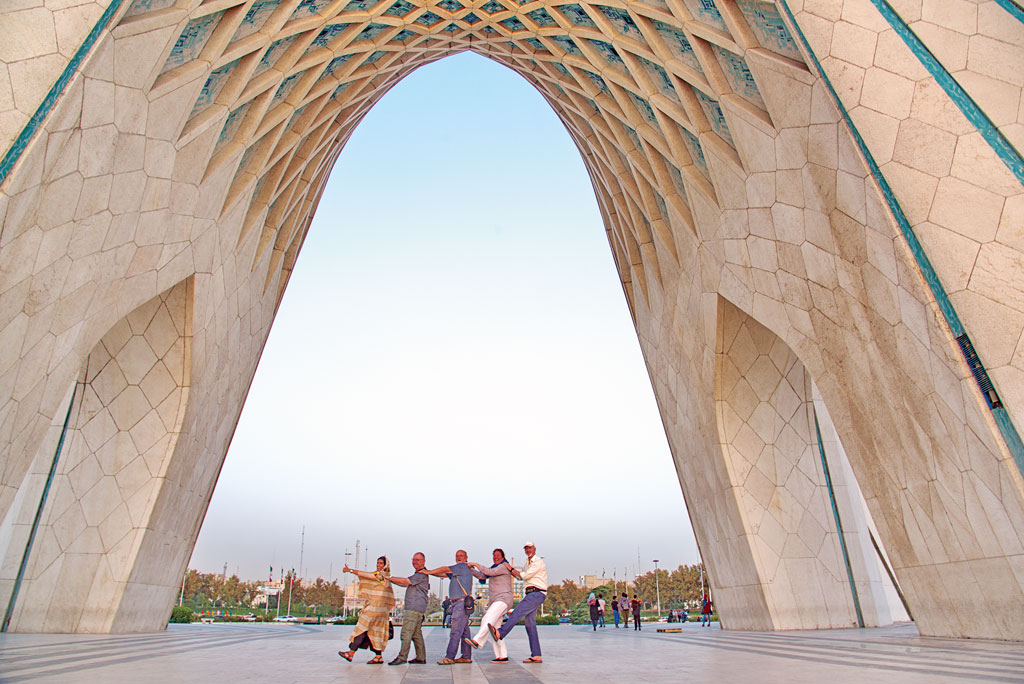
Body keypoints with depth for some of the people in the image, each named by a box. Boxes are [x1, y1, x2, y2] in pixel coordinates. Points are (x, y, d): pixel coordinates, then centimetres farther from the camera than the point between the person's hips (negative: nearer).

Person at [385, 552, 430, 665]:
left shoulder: (421, 574, -12)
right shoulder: (418, 574, 21)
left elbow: (405, 581, -17)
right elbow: (406, 584, 21)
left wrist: (389, 577, -11)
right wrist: (391, 580, 10)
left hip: (414, 608, -10)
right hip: (415, 608, 10)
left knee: (406, 633, -9)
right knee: (416, 634, 11)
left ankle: (402, 657, -7)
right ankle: (421, 658, 14)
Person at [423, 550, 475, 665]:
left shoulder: (463, 567, -7)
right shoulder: (456, 571, 22)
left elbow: (445, 569, -11)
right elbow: (443, 574, 18)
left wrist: (428, 572, -5)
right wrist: (428, 572, 6)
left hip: (462, 603, -10)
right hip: (459, 604, 10)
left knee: (456, 631, -8)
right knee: (464, 631, 10)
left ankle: (449, 657, -7)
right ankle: (466, 656, 13)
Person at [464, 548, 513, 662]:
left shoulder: (504, 566, -4)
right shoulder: (494, 568, 24)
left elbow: (490, 572, -17)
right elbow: (482, 576, 15)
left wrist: (476, 565, -10)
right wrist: (471, 569, 2)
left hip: (503, 598, -9)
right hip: (494, 601, 9)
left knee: (489, 618, -28)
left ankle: (476, 641, -43)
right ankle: (502, 656, 4)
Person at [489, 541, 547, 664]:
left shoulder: (538, 562, -7)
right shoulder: (527, 564, 23)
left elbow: (525, 576, -12)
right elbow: (520, 576, 31)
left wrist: (511, 569, -2)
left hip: (537, 593, -9)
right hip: (531, 594, 9)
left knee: (518, 612, -23)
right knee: (530, 624, 2)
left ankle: (500, 633, -37)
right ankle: (536, 656, 1)